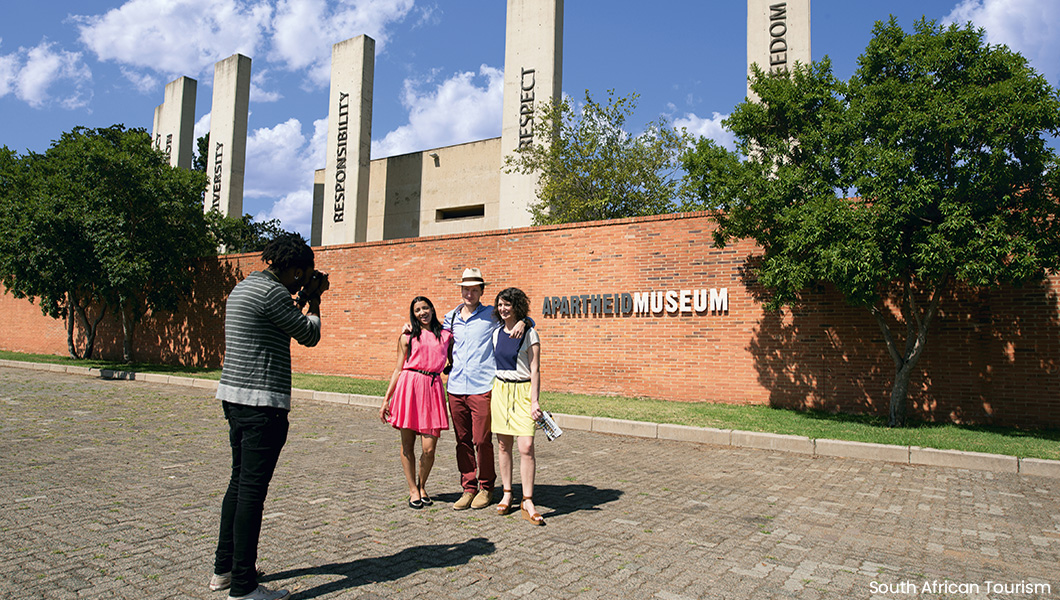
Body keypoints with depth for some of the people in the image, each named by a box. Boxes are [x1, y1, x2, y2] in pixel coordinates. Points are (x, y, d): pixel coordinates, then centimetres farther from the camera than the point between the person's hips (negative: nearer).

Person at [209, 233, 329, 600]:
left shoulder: (244, 287, 16)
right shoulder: (271, 290, -14)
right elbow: (309, 335, -7)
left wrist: (302, 297, 20)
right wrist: (313, 299, 7)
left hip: (234, 396, 10)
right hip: (261, 402, -10)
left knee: (240, 482, 18)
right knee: (252, 489, -5)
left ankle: (224, 568, 28)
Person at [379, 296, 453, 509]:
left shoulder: (446, 336, 13)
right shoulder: (407, 337, 10)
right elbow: (398, 369, 10)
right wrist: (386, 400, 6)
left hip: (433, 388, 1)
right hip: (409, 387, 0)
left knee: (429, 448, -4)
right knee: (407, 445, 4)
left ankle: (422, 486, 21)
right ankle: (413, 489, 21)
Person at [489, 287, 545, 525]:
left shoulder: (529, 334, -5)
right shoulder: (496, 333, 10)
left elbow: (535, 370, -7)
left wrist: (535, 401, -13)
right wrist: (492, 391, 17)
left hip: (523, 391, -4)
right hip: (500, 390, 5)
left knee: (526, 447, -10)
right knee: (504, 445, 8)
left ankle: (527, 502, -1)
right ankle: (507, 494, 21)